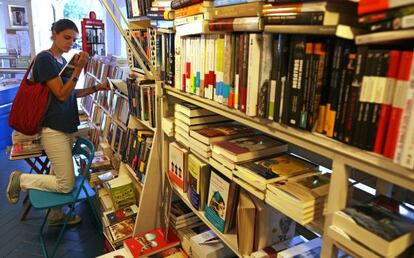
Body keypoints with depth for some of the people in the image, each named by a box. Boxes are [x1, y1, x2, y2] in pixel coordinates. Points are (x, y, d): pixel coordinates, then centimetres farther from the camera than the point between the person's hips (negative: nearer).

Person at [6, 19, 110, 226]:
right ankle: (21, 179, 12)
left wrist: (95, 88, 8)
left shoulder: (62, 61, 12)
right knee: (66, 184, -4)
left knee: (59, 178, 18)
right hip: (54, 129, -9)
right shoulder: (45, 59, -13)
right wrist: (78, 68, -20)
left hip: (66, 127, 9)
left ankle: (56, 215, 33)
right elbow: (61, 94, -16)